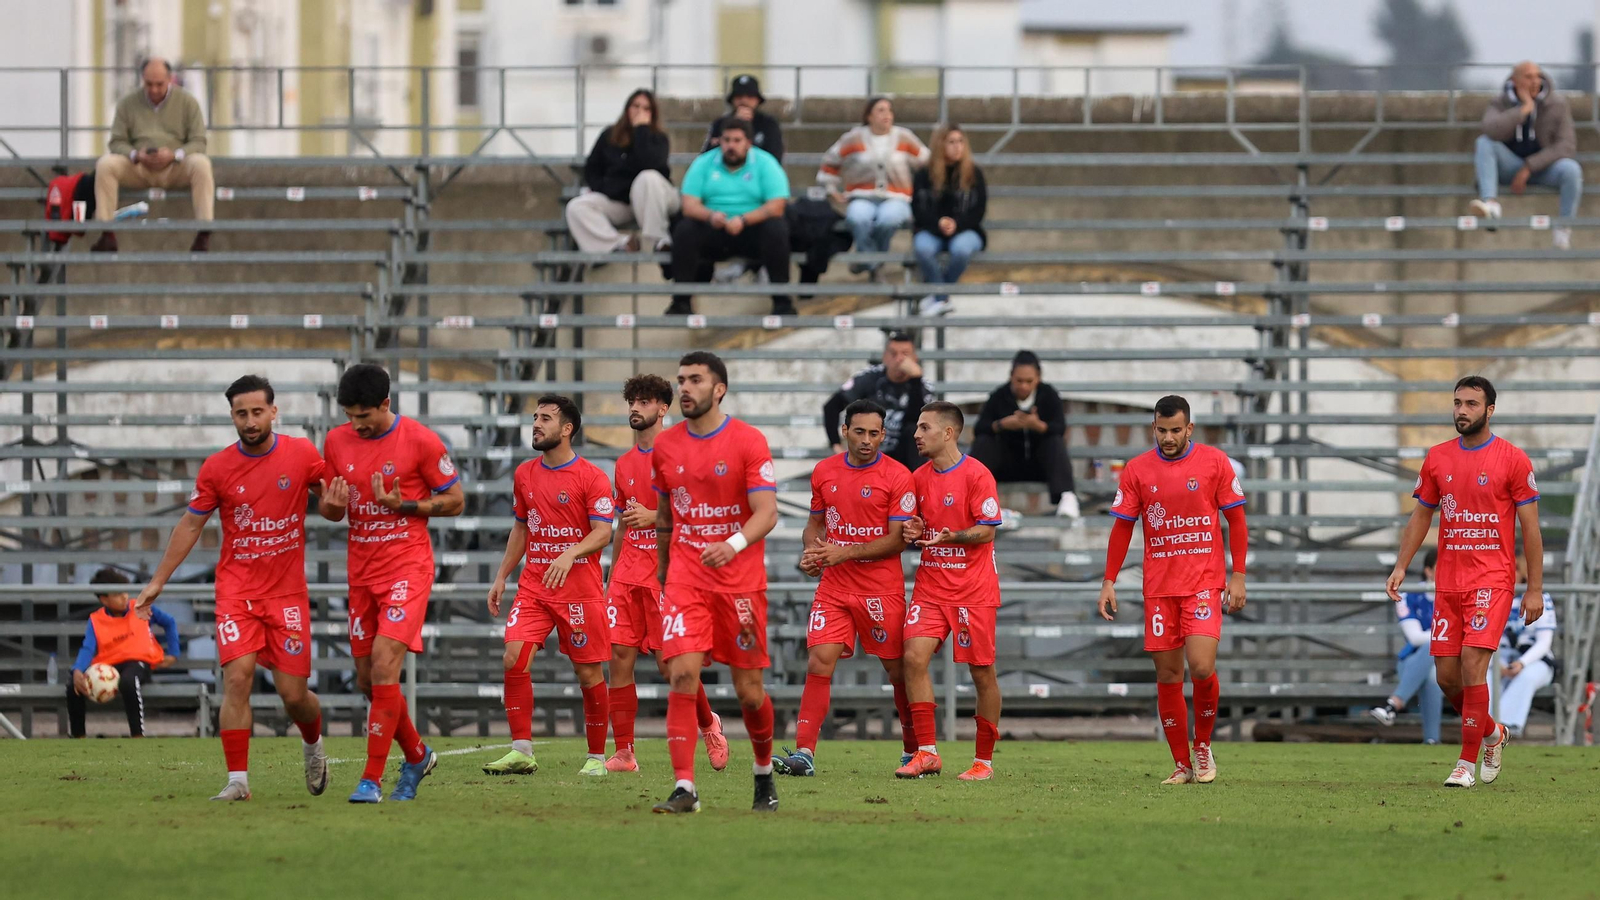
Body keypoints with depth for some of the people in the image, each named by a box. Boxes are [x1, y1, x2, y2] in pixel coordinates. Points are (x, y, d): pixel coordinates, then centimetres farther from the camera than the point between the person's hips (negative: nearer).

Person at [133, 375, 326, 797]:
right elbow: (190, 525, 7)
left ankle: (313, 744, 36)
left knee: (293, 693, 2)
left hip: (287, 591, 0)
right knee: (237, 678, -17)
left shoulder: (302, 454, -3)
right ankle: (237, 779, -14)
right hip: (236, 589, 0)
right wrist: (158, 581, 6)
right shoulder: (217, 468, -3)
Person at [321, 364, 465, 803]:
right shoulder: (337, 442, 5)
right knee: (367, 680, 8)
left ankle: (372, 779, -14)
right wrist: (332, 504, -11)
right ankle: (417, 755, 31)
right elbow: (328, 509, 14)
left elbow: (455, 501, -2)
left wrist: (403, 504, -17)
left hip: (408, 565, -6)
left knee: (384, 669, -18)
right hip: (362, 569, 6)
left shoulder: (420, 441, -9)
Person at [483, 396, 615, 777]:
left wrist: (570, 555, -29)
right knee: (514, 659, -12)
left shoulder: (591, 477, -7)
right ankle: (521, 752, -9)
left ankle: (597, 757, 13)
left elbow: (603, 532, -12)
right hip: (533, 585, 5)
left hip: (579, 586, -5)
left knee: (589, 674, 0)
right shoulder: (525, 474, 11)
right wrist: (502, 577, 16)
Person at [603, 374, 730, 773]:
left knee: (669, 663, -6)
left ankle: (708, 723, 21)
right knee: (619, 658, -3)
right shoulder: (625, 464, 16)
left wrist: (654, 516, -20)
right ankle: (623, 753, -1)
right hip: (629, 571, 6)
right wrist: (611, 576, 20)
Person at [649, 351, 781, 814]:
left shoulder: (748, 442, -7)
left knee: (749, 689, 3)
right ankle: (684, 788, -17)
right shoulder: (665, 446, 6)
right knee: (682, 675, -15)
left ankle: (764, 772, 29)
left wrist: (734, 544, -32)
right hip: (685, 580, 3)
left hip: (740, 580, -3)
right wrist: (662, 573, 20)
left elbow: (766, 513, -14)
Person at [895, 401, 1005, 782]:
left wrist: (950, 536, -27)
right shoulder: (919, 477, 9)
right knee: (915, 655, -12)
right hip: (930, 586, 5)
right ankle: (926, 753, -8)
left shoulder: (976, 475, -9)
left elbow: (986, 531, -11)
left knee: (982, 672, 0)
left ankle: (984, 761, 10)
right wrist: (915, 533, -3)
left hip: (973, 589, -5)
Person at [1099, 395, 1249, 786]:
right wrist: (1109, 582, 3)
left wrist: (1238, 576, -2)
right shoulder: (1136, 470, 4)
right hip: (1158, 587, 2)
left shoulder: (1214, 462, -1)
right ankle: (1182, 765, 10)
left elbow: (1235, 519, 3)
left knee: (1201, 667, -16)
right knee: (1168, 675, 2)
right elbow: (1122, 527, 8)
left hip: (1205, 582, -2)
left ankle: (1203, 746, 7)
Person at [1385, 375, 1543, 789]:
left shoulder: (1512, 459, -4)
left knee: (1472, 665, -16)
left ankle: (1467, 764, -9)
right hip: (1448, 581, 5)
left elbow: (1530, 527, -3)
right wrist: (1401, 566, 5)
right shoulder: (1437, 458, 8)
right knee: (1447, 677, 3)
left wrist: (1535, 589, -6)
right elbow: (1421, 516, 17)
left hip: (1492, 581, -5)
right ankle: (1491, 733, 31)